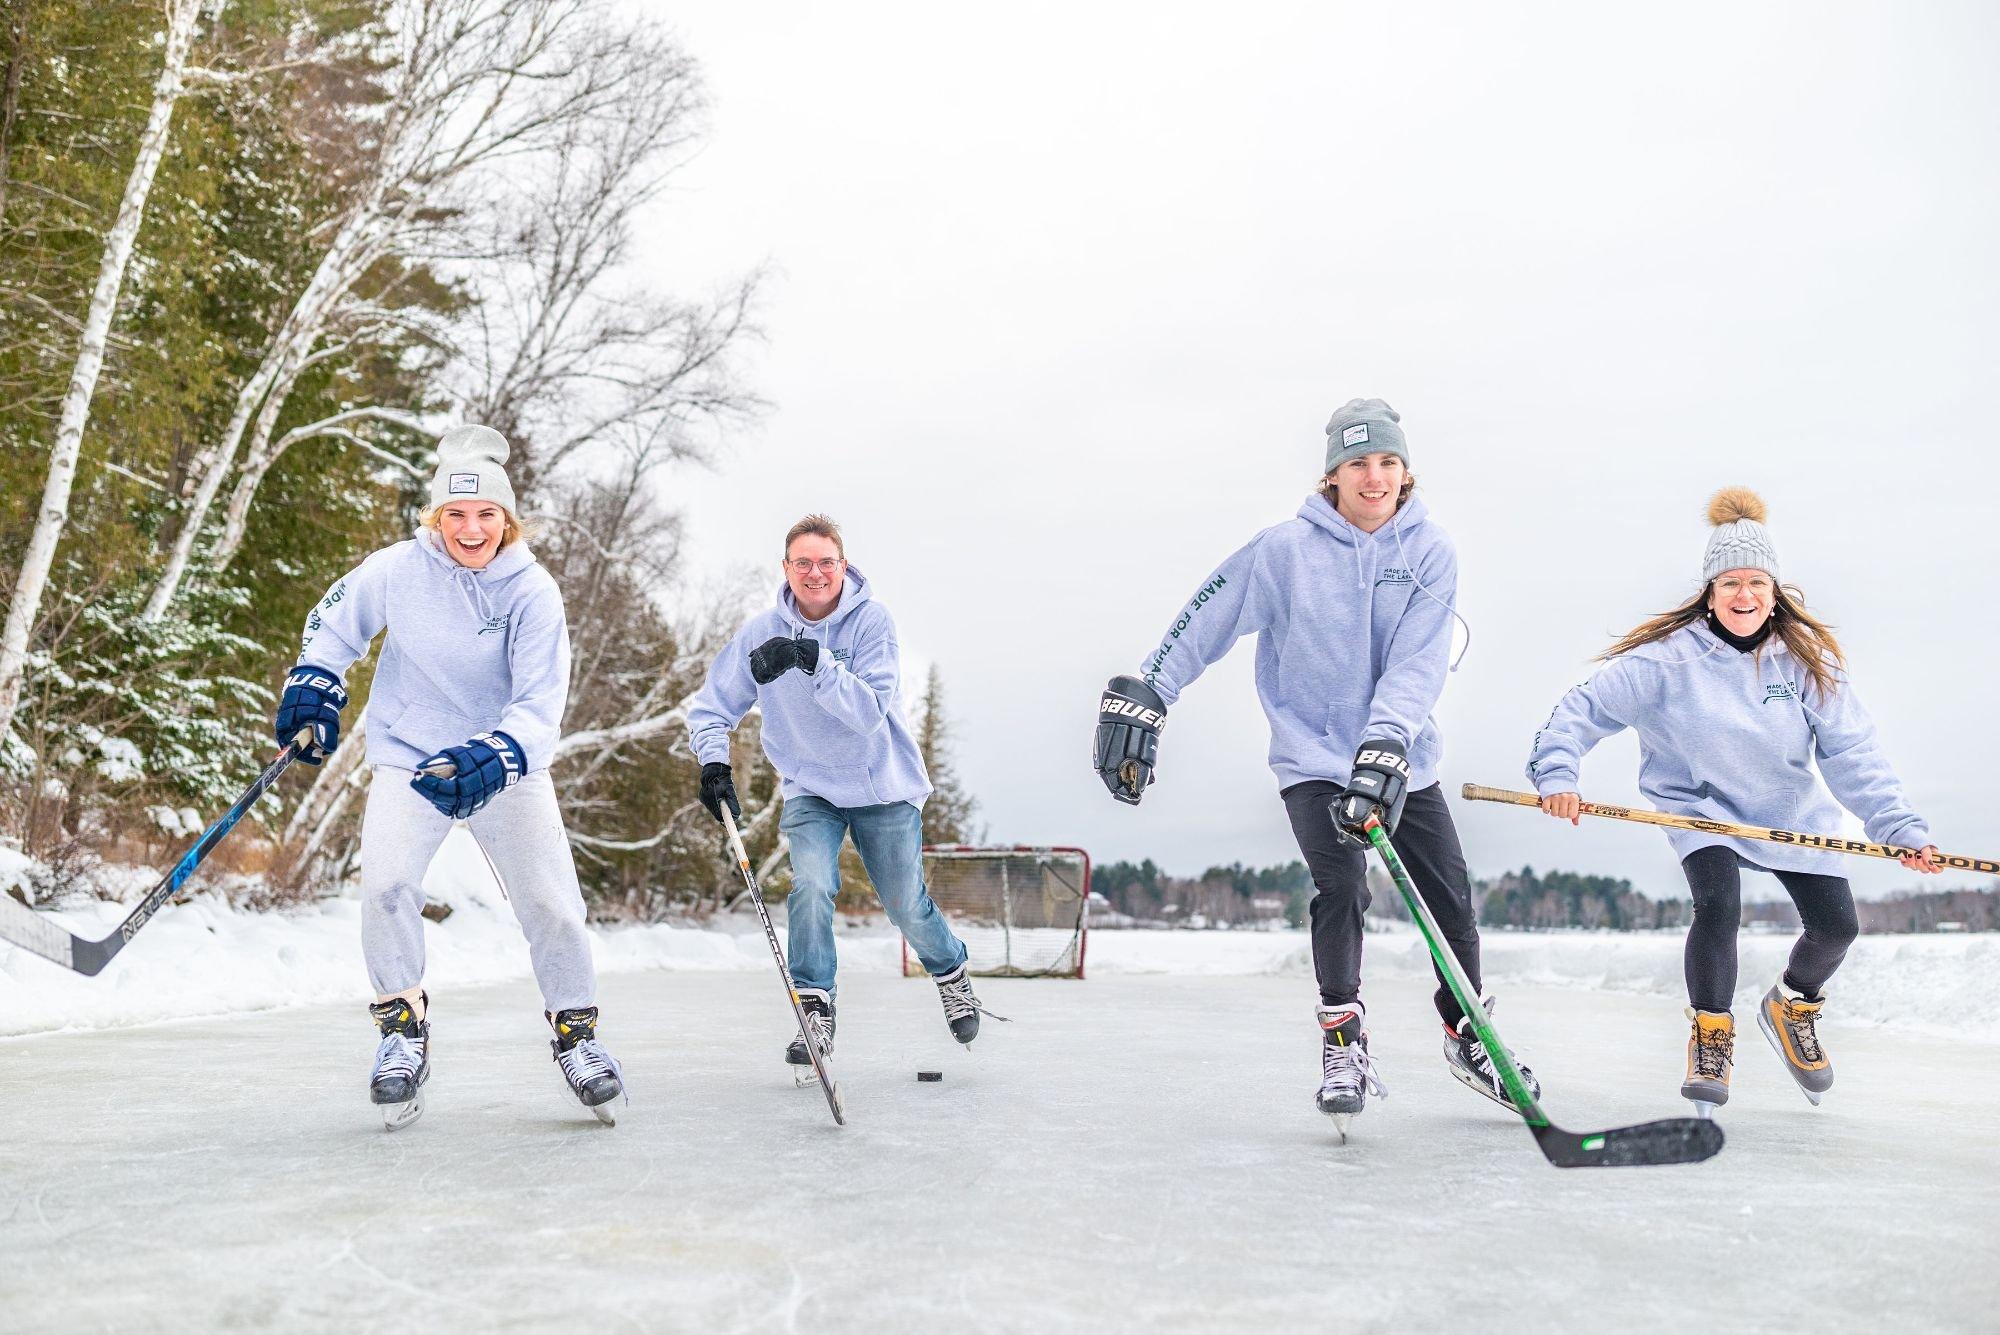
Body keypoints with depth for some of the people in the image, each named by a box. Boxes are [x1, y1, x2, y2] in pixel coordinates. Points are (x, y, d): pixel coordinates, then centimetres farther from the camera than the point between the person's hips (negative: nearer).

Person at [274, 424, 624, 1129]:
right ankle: (403, 1026, 1)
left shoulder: (532, 590, -15)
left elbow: (541, 702, -21)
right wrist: (312, 690, 1)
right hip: (410, 754, 1)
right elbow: (333, 623, 11)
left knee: (550, 900, -6)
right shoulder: (396, 570, -10)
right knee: (386, 883, -20)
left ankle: (575, 1030, 16)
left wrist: (494, 757, -38)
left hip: (509, 765, 0)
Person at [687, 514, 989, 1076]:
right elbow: (713, 703, 1)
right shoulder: (763, 631, -8)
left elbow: (870, 711, -28)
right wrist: (714, 761, -16)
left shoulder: (872, 620, -17)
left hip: (883, 785, -2)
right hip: (810, 787, 2)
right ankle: (814, 1010, -6)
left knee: (906, 905, 7)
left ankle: (951, 973, 38)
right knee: (811, 885, -21)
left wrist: (812, 661, -39)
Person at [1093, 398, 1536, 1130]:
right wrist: (1144, 692, -11)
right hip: (1313, 754, -3)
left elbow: (1418, 661, -16)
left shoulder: (1429, 551, -6)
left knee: (1452, 898, 6)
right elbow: (1206, 620, -6)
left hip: (1404, 757, 3)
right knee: (1342, 886, -19)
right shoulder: (1286, 548, -10)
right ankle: (1343, 1041, 0)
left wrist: (1384, 745, -30)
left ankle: (1467, 1037, 29)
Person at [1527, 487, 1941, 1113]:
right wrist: (1557, 775, -30)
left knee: (1837, 924, -2)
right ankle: (1711, 1036, -3)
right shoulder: (1668, 657, -18)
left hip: (1790, 812, 4)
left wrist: (1901, 828, -19)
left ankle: (1791, 1005, 33)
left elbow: (1852, 754, -10)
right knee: (1718, 905, -27)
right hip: (1701, 805, -4)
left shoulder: (1807, 659, -9)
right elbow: (1584, 708, -16)